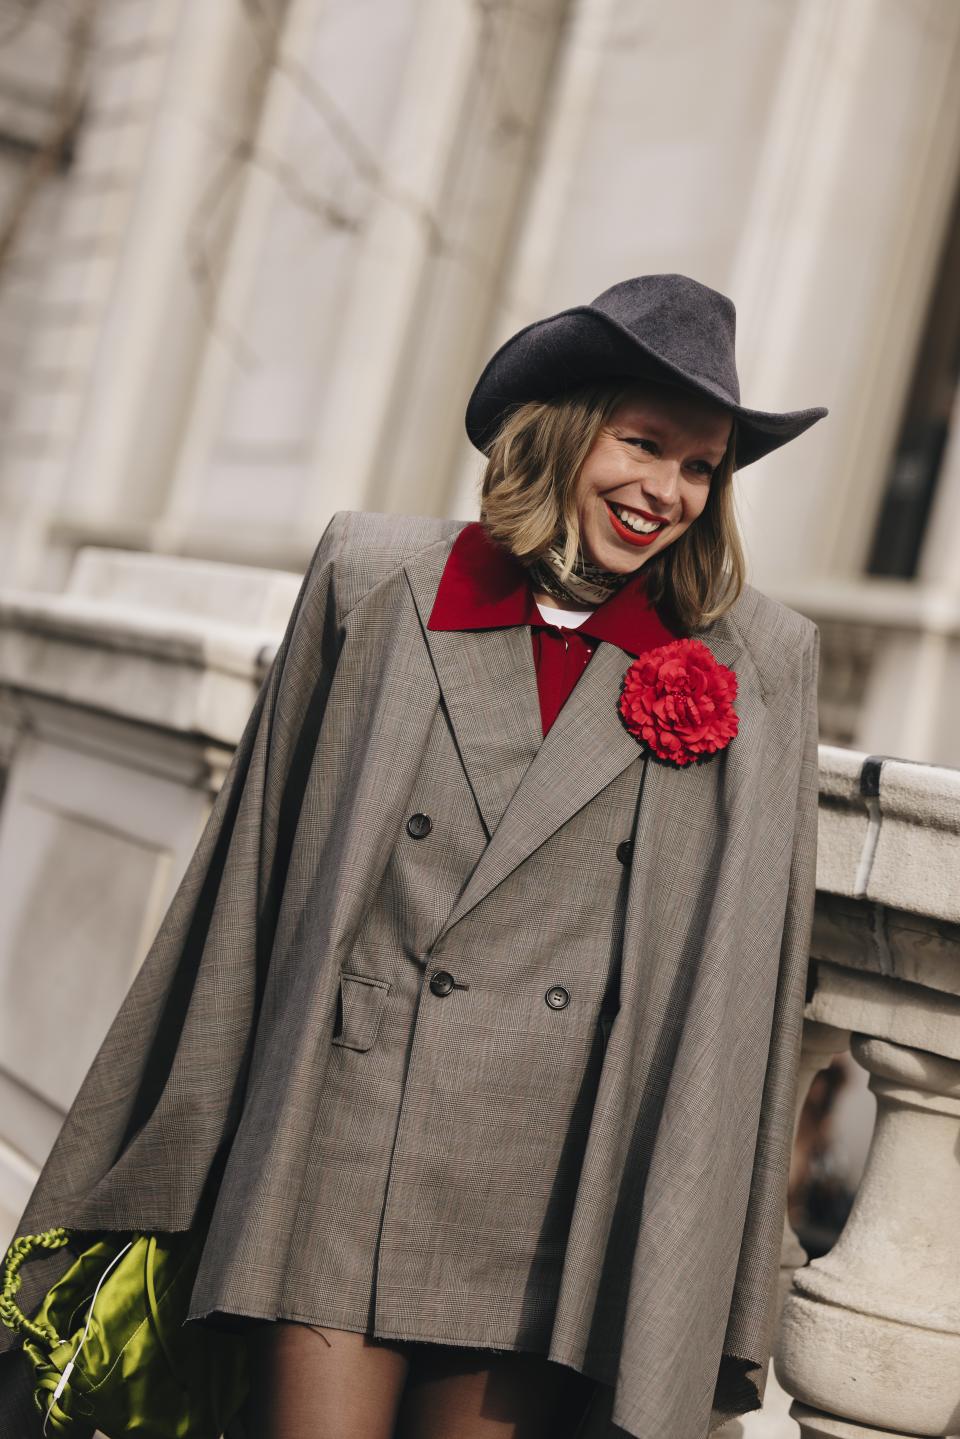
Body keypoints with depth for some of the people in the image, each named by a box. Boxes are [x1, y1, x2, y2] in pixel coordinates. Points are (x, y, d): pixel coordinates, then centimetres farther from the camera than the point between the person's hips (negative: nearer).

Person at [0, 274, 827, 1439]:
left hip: (555, 1203, 1)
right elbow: (252, 867, 7)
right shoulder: (376, 581, 3)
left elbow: (739, 980, 5)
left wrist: (688, 1264, 2)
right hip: (345, 1156, 0)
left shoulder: (760, 665, 3)